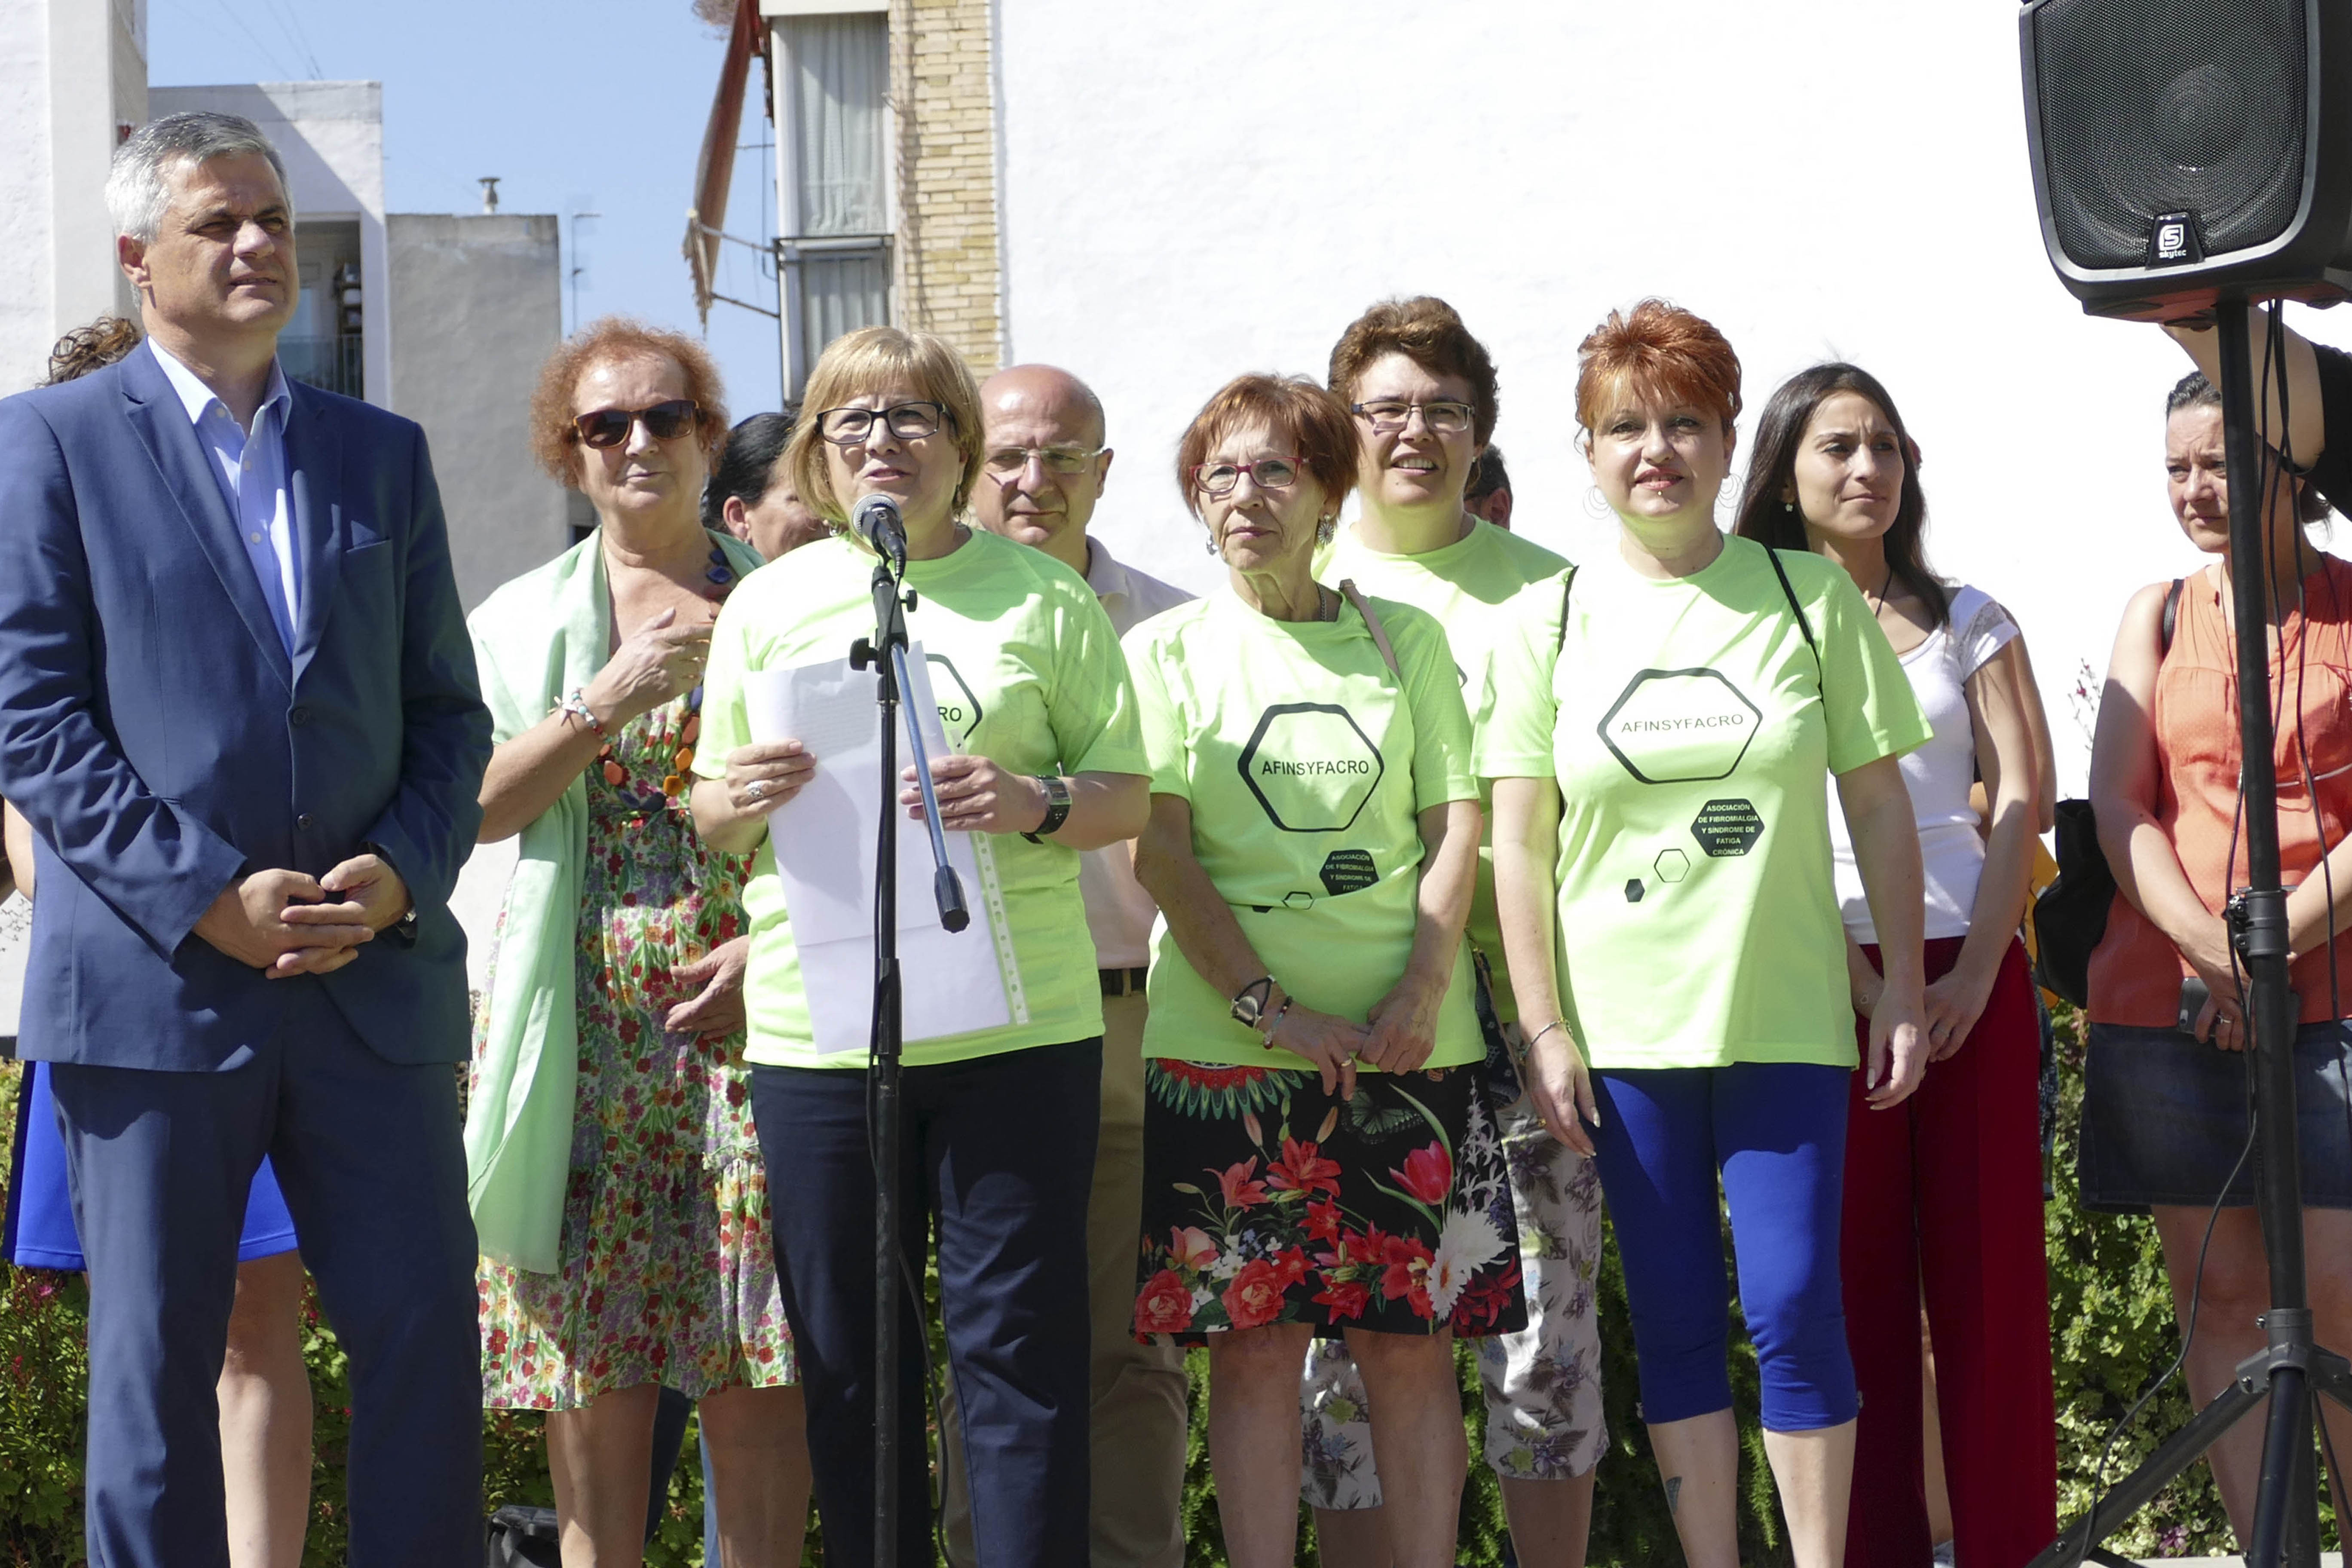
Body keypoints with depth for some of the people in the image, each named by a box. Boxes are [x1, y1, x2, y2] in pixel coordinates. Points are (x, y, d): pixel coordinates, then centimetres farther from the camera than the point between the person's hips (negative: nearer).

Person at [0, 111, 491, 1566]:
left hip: (375, 975, 3)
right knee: (154, 1366, 3)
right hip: (154, 982, -3)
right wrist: (208, 896, -14)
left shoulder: (384, 452, 15)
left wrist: (404, 873, -5)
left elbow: (447, 708, 14)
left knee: (427, 1340, 2)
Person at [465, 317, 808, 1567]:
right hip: (586, 1019, 1)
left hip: (747, 1003, 0)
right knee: (593, 1352, -1)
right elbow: (474, 806, -1)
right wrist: (607, 701, -13)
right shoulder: (525, 619, 11)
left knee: (756, 1352, -3)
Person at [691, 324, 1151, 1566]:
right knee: (847, 1362, 7)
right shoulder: (767, 604, 12)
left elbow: (1129, 797, 6)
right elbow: (709, 817, 14)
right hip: (816, 1031, 2)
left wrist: (1035, 803, -15)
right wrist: (745, 798, -9)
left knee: (1018, 1346, -2)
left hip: (1017, 1029, -2)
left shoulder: (1043, 599, 7)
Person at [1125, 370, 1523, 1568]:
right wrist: (1271, 1008, -12)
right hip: (1226, 1042, -1)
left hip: (1406, 1042, 1)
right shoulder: (1168, 649, 7)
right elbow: (1160, 850, -2)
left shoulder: (1405, 640, 11)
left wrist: (1422, 991, -9)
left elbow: (1457, 827, 7)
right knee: (1253, 1341, -1)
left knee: (1411, 1337, 2)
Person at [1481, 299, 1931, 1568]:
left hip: (1785, 1016, -1)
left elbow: (1878, 806, 5)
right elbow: (1519, 843, 3)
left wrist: (1903, 990, 2)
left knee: (1794, 1309, -5)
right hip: (1623, 1030, 1)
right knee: (1673, 1321, 7)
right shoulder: (1553, 622, 4)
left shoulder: (1813, 598, 2)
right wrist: (1542, 1028, -3)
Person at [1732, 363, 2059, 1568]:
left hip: (1970, 978, 2)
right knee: (1855, 1282, -1)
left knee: (1990, 1275, 0)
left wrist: (1977, 972, -8)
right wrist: (1857, 981, -12)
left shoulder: (1965, 620, 13)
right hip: (1822, 982, -2)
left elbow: (2020, 795, 5)